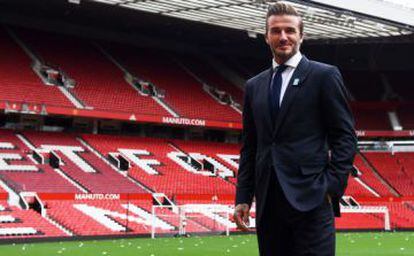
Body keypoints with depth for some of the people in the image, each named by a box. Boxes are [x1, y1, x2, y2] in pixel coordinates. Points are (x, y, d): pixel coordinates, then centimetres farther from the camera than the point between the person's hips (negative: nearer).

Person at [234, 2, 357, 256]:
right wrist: (243, 197, 9)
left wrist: (332, 186, -10)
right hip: (268, 202, 5)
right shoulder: (254, 86, 17)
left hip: (311, 199, -5)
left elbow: (345, 136, -1)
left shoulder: (325, 75, 2)